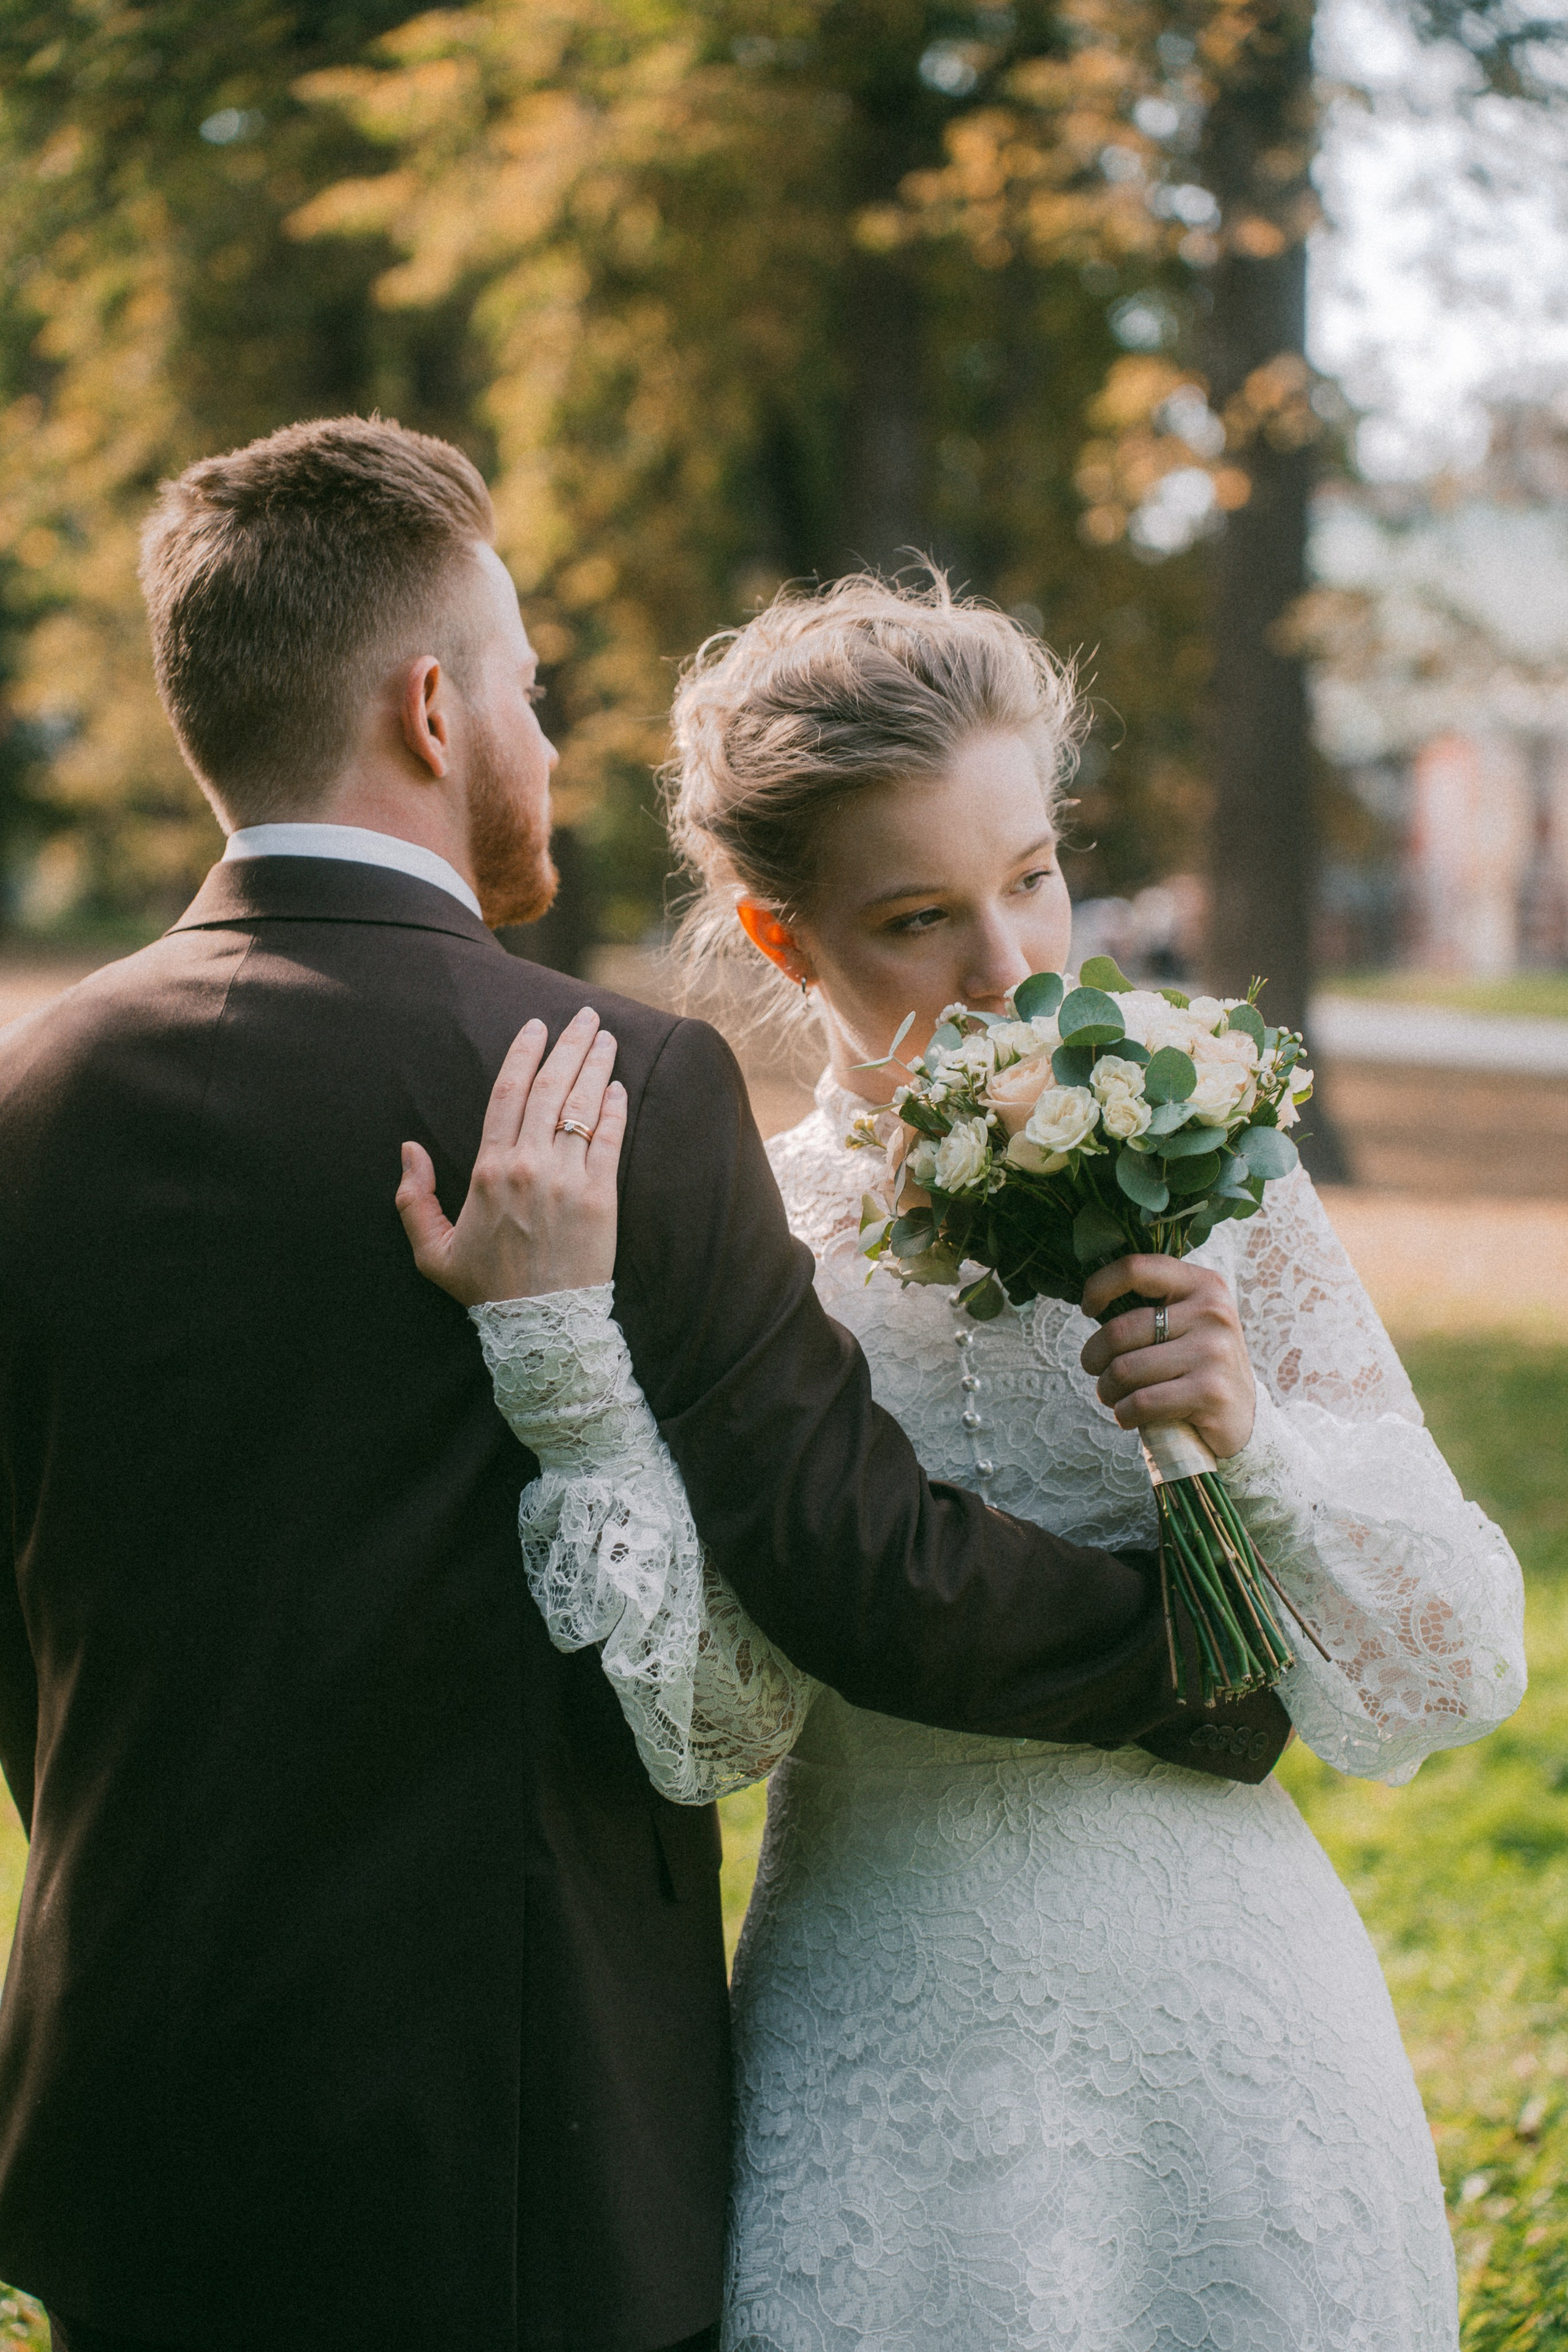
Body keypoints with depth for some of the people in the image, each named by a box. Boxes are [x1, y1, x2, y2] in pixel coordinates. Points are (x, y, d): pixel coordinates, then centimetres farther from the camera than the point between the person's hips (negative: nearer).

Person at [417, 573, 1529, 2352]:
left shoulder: (1206, 1192, -3)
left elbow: (1459, 1675, -2)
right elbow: (713, 1729, -16)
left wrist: (1254, 1437, -18)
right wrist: (556, 1339, -25)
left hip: (1232, 2063, 2)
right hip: (875, 2093, -1)